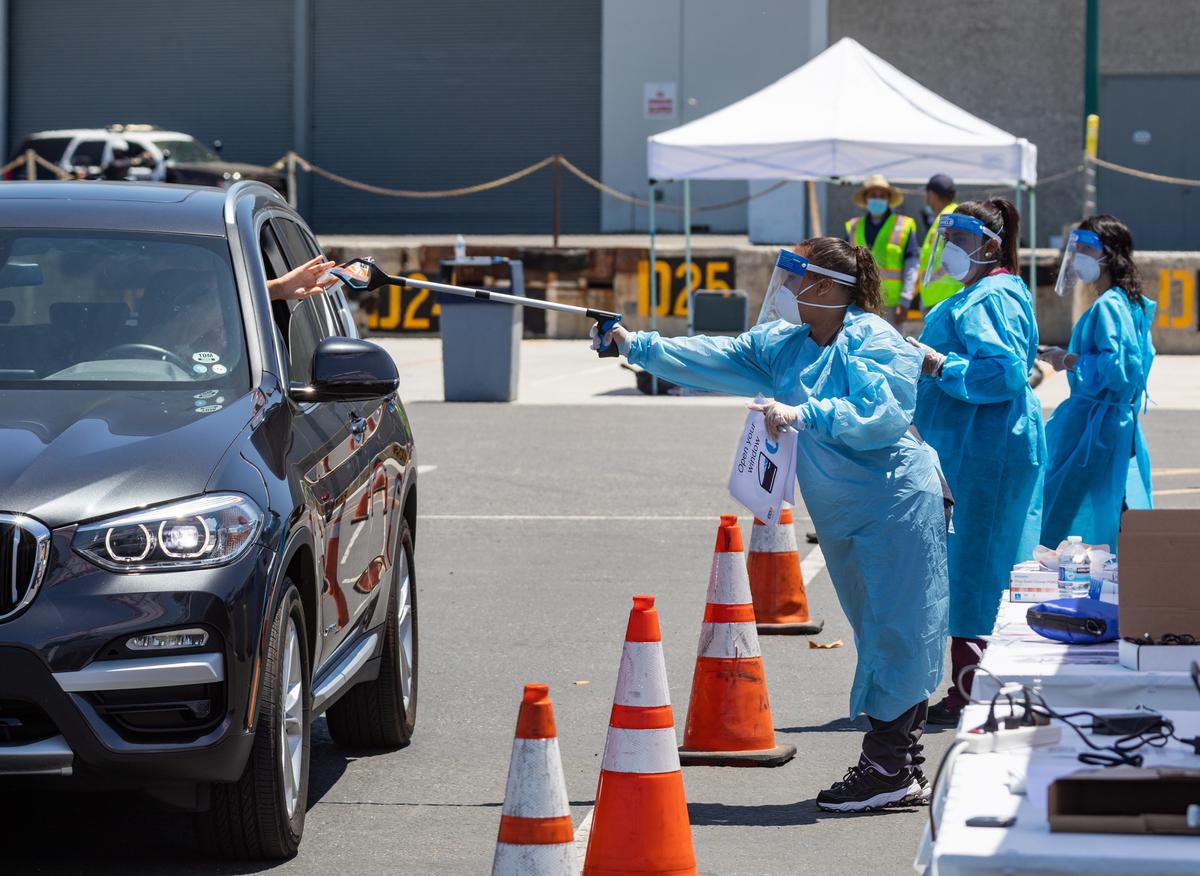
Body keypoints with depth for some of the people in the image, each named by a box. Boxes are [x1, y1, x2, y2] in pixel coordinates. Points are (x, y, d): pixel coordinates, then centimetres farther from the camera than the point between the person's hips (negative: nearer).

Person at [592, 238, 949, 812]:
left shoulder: (873, 341, -15)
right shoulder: (782, 345, 9)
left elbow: (881, 411, -28)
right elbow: (715, 359, 10)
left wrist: (804, 413, -34)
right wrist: (638, 347, 5)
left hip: (897, 507, -9)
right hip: (845, 517, 9)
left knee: (896, 634, -6)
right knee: (878, 632, 12)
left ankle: (887, 770, -4)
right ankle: (903, 770, 17)